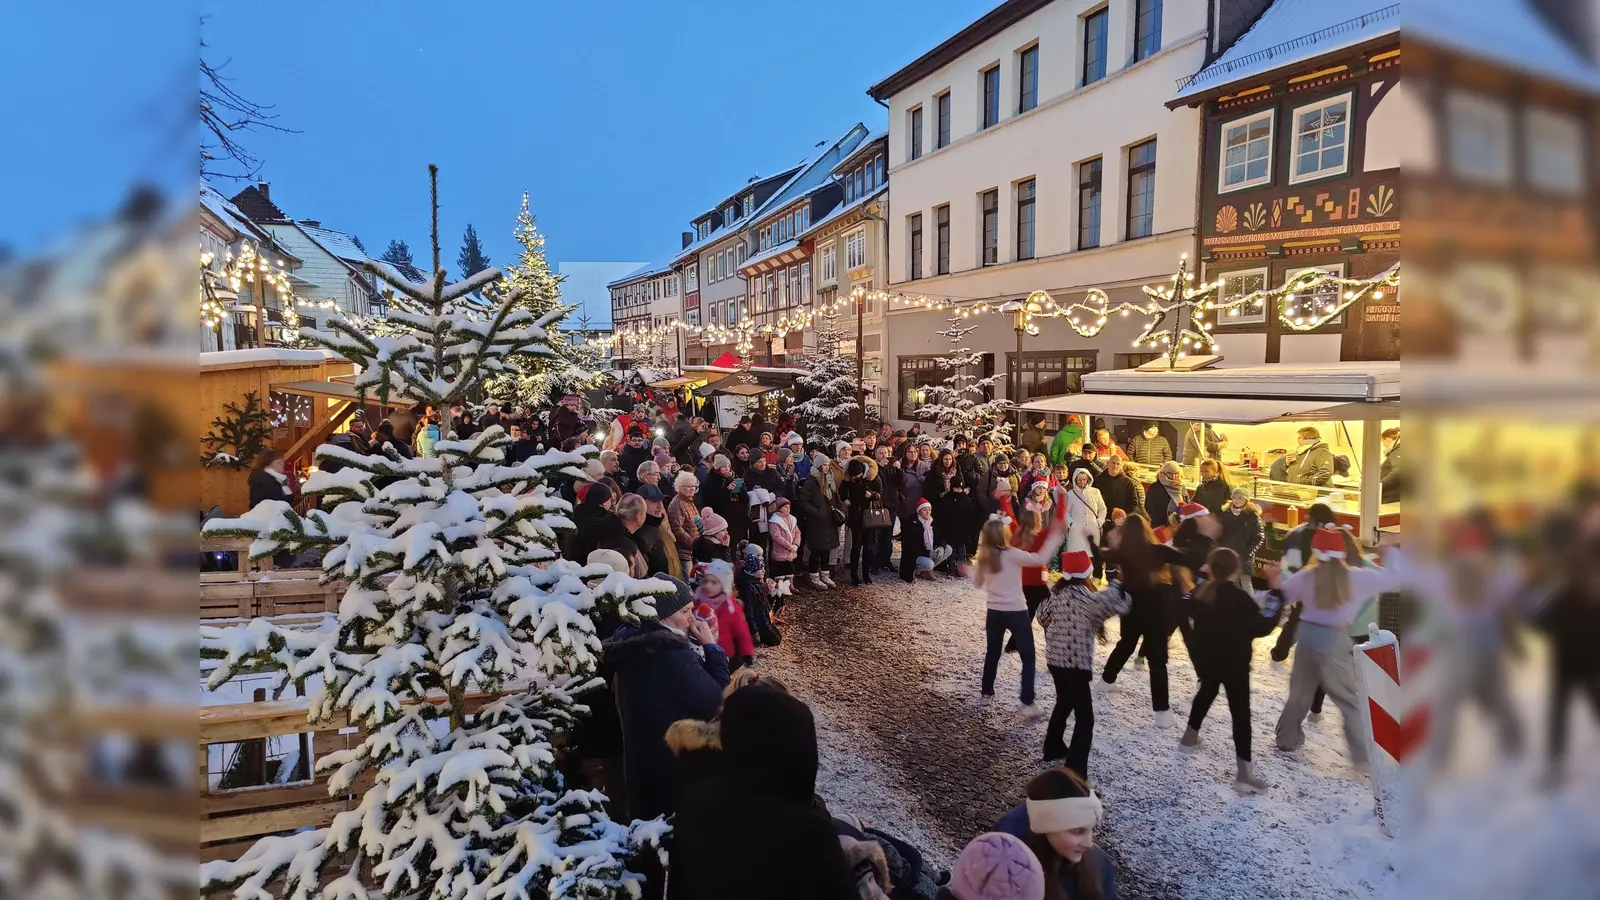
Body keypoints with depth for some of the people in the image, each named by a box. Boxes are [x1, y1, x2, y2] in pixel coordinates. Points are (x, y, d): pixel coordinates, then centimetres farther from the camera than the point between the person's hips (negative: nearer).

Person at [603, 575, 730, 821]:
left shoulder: (631, 645, 1)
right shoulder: (672, 654, -28)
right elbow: (716, 701, -24)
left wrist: (701, 648, 3)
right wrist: (711, 647, -15)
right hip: (679, 763, -9)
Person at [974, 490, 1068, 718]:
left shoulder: (983, 557, 1)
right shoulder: (1012, 555, -16)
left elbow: (977, 582, 13)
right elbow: (1041, 558, -19)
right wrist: (1056, 535, -13)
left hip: (994, 612, 5)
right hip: (1016, 612, -5)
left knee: (992, 653, 23)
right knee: (1028, 657, 5)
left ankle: (987, 692, 34)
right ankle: (1028, 703, -2)